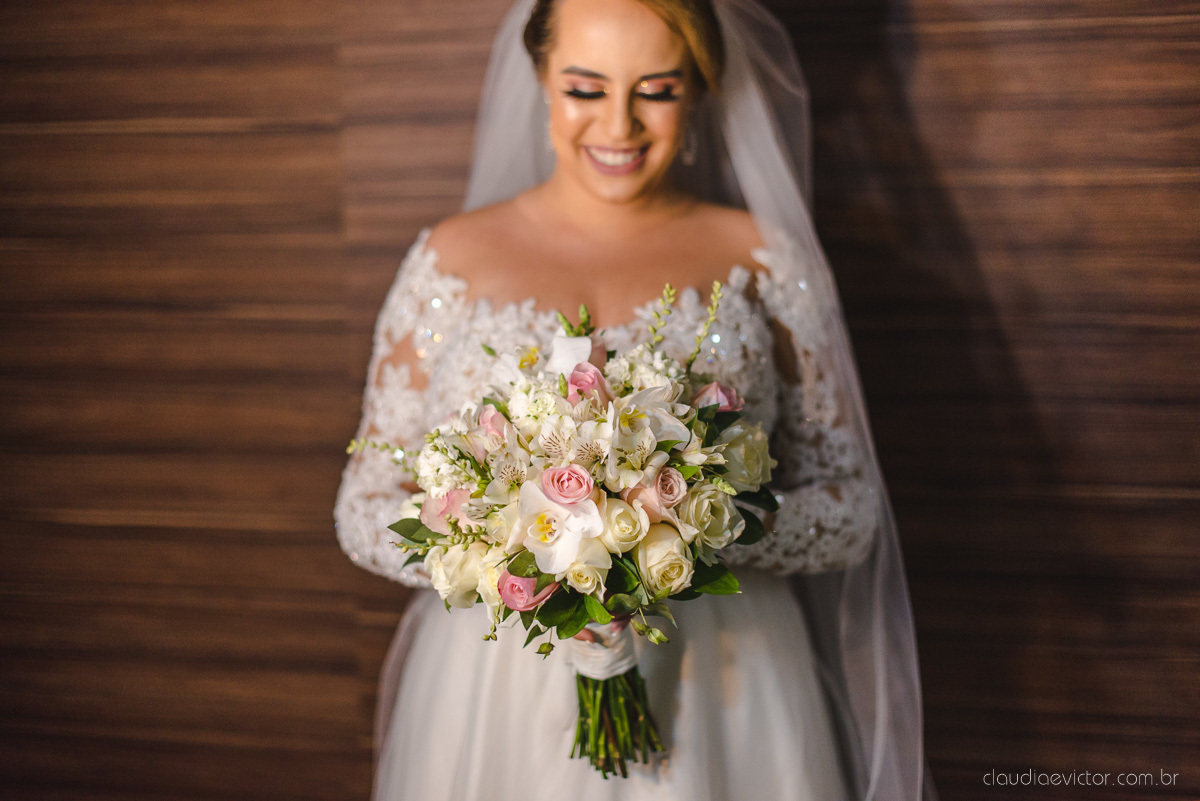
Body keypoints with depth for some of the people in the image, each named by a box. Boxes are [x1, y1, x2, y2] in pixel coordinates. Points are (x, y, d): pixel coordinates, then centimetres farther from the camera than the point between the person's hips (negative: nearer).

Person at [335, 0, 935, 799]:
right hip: (504, 694, 1)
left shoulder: (763, 260, -1)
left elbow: (851, 506, -1)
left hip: (720, 699, 0)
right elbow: (367, 506, 3)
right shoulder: (453, 259, 0)